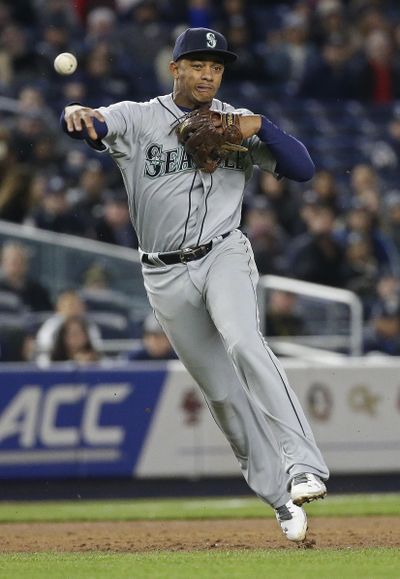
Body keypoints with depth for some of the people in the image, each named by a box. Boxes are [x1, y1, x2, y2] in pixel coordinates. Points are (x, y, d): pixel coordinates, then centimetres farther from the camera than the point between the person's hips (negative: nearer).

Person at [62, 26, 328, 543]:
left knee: (242, 343, -29)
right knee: (222, 392, 4)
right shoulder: (137, 119, 0)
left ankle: (303, 466, -37)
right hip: (166, 275, 1)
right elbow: (91, 126, -19)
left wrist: (259, 127, -14)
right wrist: (77, 114, -44)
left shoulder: (238, 123, 6)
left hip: (223, 256, -1)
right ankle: (280, 499, 13)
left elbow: (302, 169, 1)